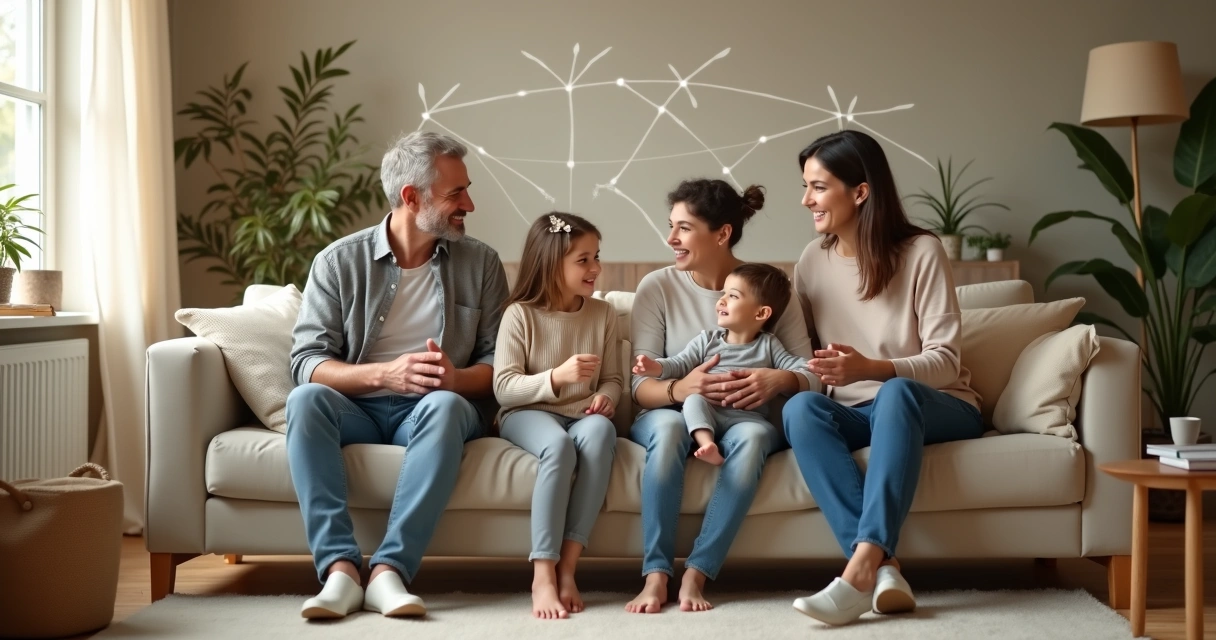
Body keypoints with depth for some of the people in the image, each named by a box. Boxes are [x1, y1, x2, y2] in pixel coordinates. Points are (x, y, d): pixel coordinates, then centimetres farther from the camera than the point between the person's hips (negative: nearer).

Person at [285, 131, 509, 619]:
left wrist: (455, 378, -21)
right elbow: (307, 362, -7)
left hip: (429, 410, 0)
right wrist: (385, 374, -24)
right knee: (306, 399, -31)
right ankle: (340, 567, -36)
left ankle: (389, 569, -37)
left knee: (445, 404, -35)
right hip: (358, 408, 0)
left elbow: (498, 362, 2)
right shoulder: (339, 261, 0)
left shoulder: (481, 263, 4)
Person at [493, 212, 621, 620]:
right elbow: (503, 387, -9)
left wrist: (605, 397, -10)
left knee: (600, 431, -35)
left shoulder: (602, 314, 7)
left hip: (582, 415, 3)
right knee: (559, 445, -38)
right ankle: (543, 574, -33)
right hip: (528, 414, -3)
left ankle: (567, 566, -32)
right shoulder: (520, 314, -5)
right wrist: (557, 377, -23)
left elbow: (612, 377, 14)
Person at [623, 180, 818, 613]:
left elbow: (811, 376, -5)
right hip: (669, 414, 0)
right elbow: (640, 385, -8)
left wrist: (781, 381, -29)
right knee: (669, 424, -36)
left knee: (752, 435, -35)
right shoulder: (657, 287, -2)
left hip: (743, 418, 0)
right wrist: (678, 388, -30)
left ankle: (696, 574, -31)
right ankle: (655, 574, -32)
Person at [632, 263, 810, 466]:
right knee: (693, 399, -31)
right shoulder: (707, 340, 15)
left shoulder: (768, 345, 14)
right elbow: (680, 363, 7)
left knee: (761, 431, -32)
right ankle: (707, 444, -48)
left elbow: (796, 365, 10)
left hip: (748, 417, -1)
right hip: (709, 414, 1)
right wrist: (657, 367, -14)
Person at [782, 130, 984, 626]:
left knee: (897, 392, -39)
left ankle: (862, 567, -49)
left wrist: (870, 369, -33)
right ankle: (882, 568, -43)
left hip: (938, 407, -3)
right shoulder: (813, 260, 4)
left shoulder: (922, 252, -10)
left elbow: (944, 361, -15)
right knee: (799, 408, -31)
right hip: (857, 413, 3)